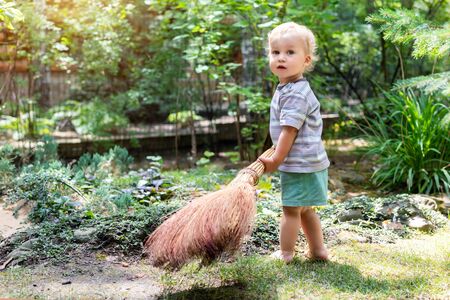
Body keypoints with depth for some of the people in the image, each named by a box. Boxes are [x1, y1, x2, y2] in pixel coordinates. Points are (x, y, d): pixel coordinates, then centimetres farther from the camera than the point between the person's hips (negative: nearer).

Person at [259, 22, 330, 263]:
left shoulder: (296, 94, -23)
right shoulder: (287, 88, 9)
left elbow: (289, 131, -22)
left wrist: (275, 160, -13)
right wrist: (277, 155, 24)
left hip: (300, 164, -10)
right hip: (308, 162, 10)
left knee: (291, 209, 3)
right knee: (305, 209, 18)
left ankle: (285, 253, 15)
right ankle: (317, 250, 29)